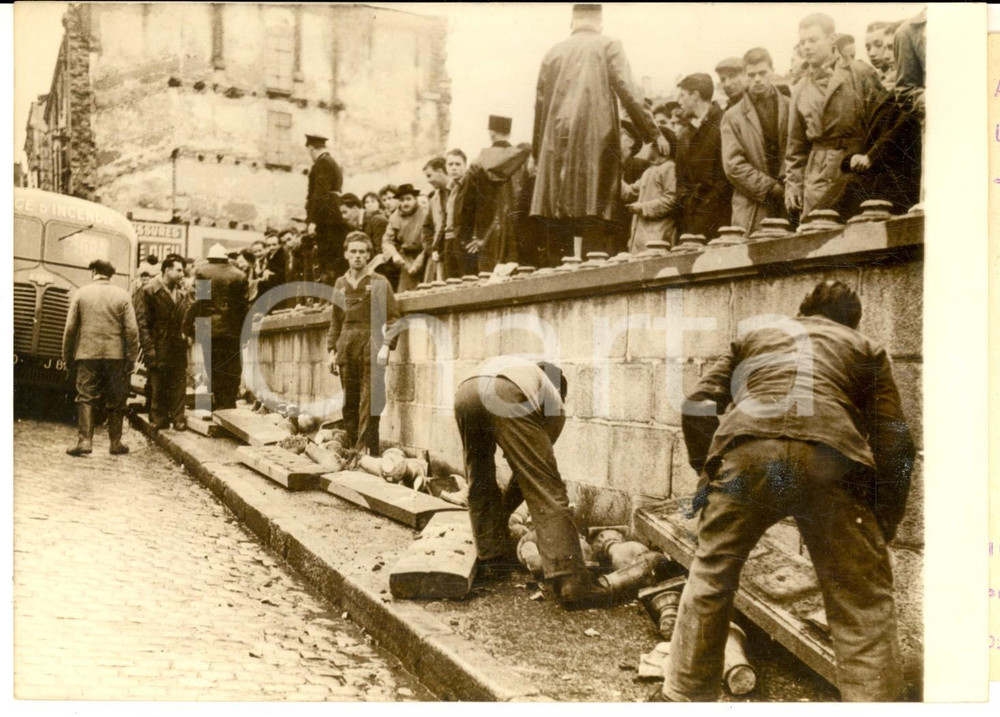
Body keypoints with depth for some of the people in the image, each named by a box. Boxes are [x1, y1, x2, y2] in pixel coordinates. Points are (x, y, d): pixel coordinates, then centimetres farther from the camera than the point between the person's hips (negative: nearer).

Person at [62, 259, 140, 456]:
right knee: (116, 401, 9)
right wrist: (131, 358, 2)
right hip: (115, 355, 0)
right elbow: (132, 330, -4)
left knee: (85, 399, 4)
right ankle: (115, 443, 13)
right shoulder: (122, 295, 1)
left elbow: (70, 328, 2)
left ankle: (84, 440, -6)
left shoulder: (81, 293, 2)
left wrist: (68, 357, 9)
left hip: (87, 354, 0)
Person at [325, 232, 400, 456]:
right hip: (346, 349, 4)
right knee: (349, 404, 6)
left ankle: (366, 450, -9)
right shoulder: (340, 284, 16)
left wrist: (386, 346, -13)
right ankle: (352, 449, 12)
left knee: (369, 403, -9)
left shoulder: (379, 282, 3)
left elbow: (393, 318, -1)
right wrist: (331, 350, 13)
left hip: (371, 348, -4)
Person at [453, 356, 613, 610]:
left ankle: (491, 555, 33)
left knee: (480, 484, 25)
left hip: (466, 392, 4)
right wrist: (503, 510, 44)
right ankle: (570, 580, -6)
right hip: (508, 398, -4)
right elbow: (532, 469, 31)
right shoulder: (554, 403, 33)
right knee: (546, 492, -1)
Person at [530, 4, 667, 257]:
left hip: (557, 148, 3)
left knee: (560, 229, 3)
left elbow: (540, 106, 15)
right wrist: (653, 133, 1)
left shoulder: (552, 53, 14)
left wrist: (537, 153, 21)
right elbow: (628, 93, -5)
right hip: (596, 143, -3)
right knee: (595, 223, -5)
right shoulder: (608, 46, 4)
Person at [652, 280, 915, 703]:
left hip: (745, 450, 2)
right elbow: (894, 443, 18)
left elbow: (698, 407, 20)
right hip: (831, 458, -1)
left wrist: (705, 472, 27)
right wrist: (882, 527, 22)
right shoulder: (865, 349, 30)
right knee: (863, 604, 9)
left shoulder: (755, 338, 34)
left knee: (709, 579, 17)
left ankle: (682, 696, 26)